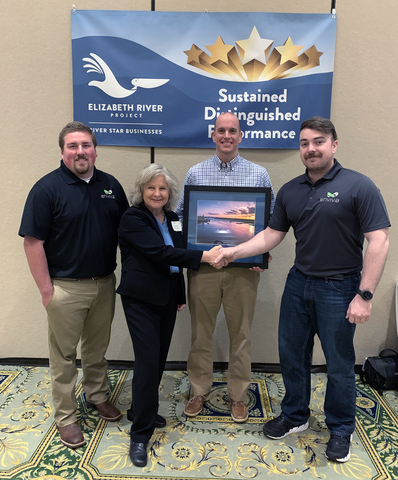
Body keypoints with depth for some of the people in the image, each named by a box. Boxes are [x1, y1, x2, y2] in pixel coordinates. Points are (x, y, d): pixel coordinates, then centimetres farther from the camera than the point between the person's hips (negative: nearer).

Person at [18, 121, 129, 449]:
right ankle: (66, 416, 27)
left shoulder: (110, 185, 4)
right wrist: (46, 290, -13)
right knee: (64, 354, 10)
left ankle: (98, 395, 41)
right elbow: (33, 242, -12)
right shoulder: (47, 188, -10)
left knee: (98, 348, 20)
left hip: (104, 283, 4)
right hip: (66, 287, -4)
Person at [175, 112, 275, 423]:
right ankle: (199, 391, 31)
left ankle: (238, 395, 29)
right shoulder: (195, 173, 6)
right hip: (202, 265, 1)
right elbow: (180, 216, 9)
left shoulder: (259, 175, 4)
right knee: (201, 332, 11)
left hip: (244, 266, 0)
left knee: (241, 333, 10)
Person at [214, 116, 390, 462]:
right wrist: (234, 251, -7)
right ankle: (295, 416, 39)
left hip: (339, 288, -5)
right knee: (292, 354, 16)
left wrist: (365, 295, -18)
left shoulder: (358, 186, -12)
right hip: (298, 283, 5)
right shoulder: (290, 191, 5)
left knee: (339, 364, 10)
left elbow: (378, 242, -15)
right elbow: (272, 235, 6)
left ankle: (341, 429, 35)